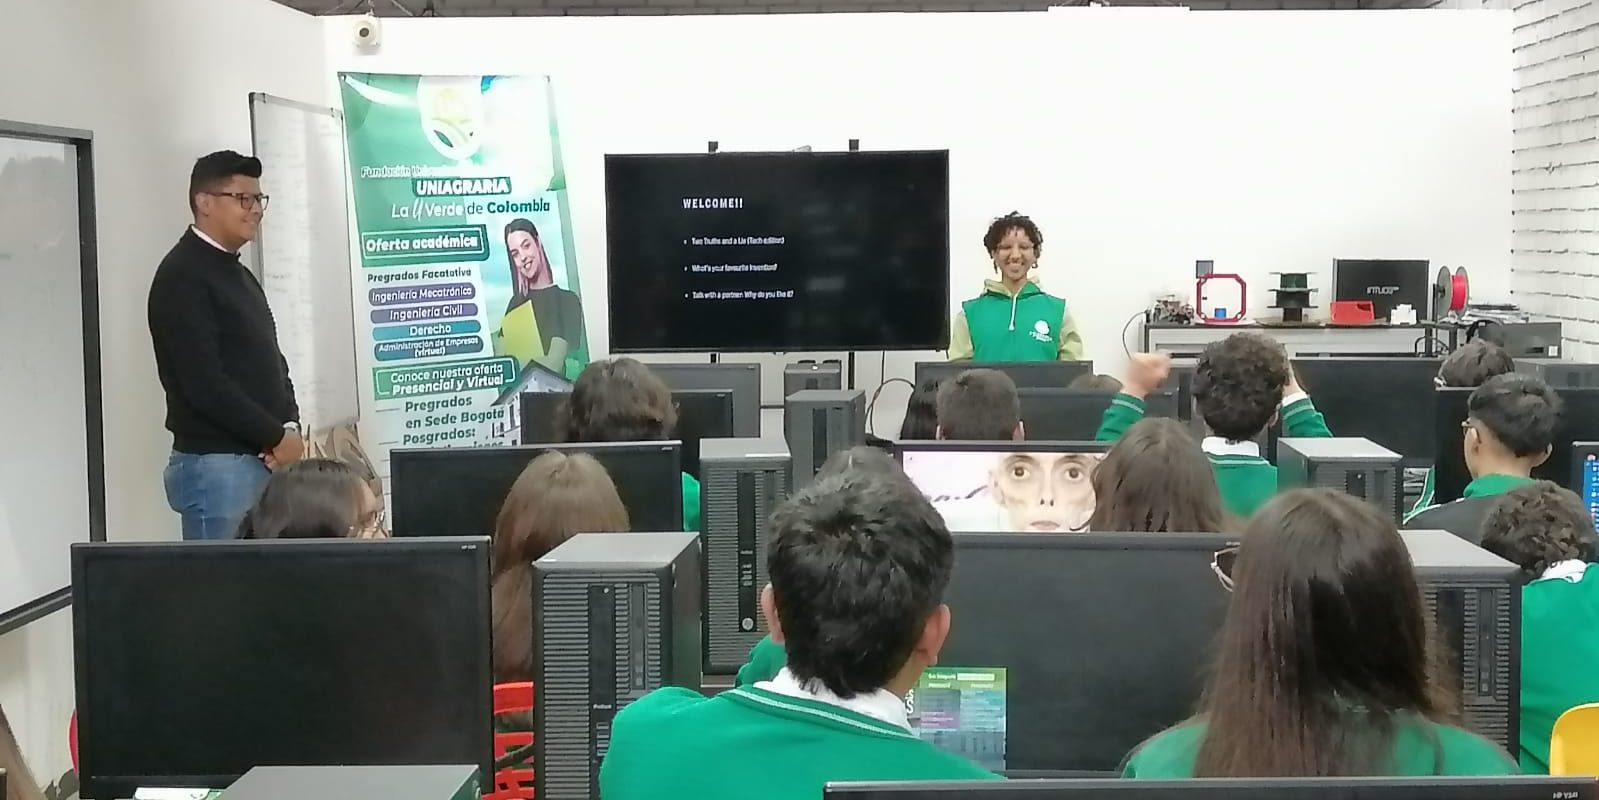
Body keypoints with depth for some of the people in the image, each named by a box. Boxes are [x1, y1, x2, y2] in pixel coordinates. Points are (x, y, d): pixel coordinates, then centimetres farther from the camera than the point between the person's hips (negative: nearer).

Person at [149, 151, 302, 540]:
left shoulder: (240, 276, 18)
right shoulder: (182, 276, -9)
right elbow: (204, 383, -18)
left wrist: (290, 426, 0)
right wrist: (276, 436, -12)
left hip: (262, 461, 8)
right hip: (215, 464, -8)